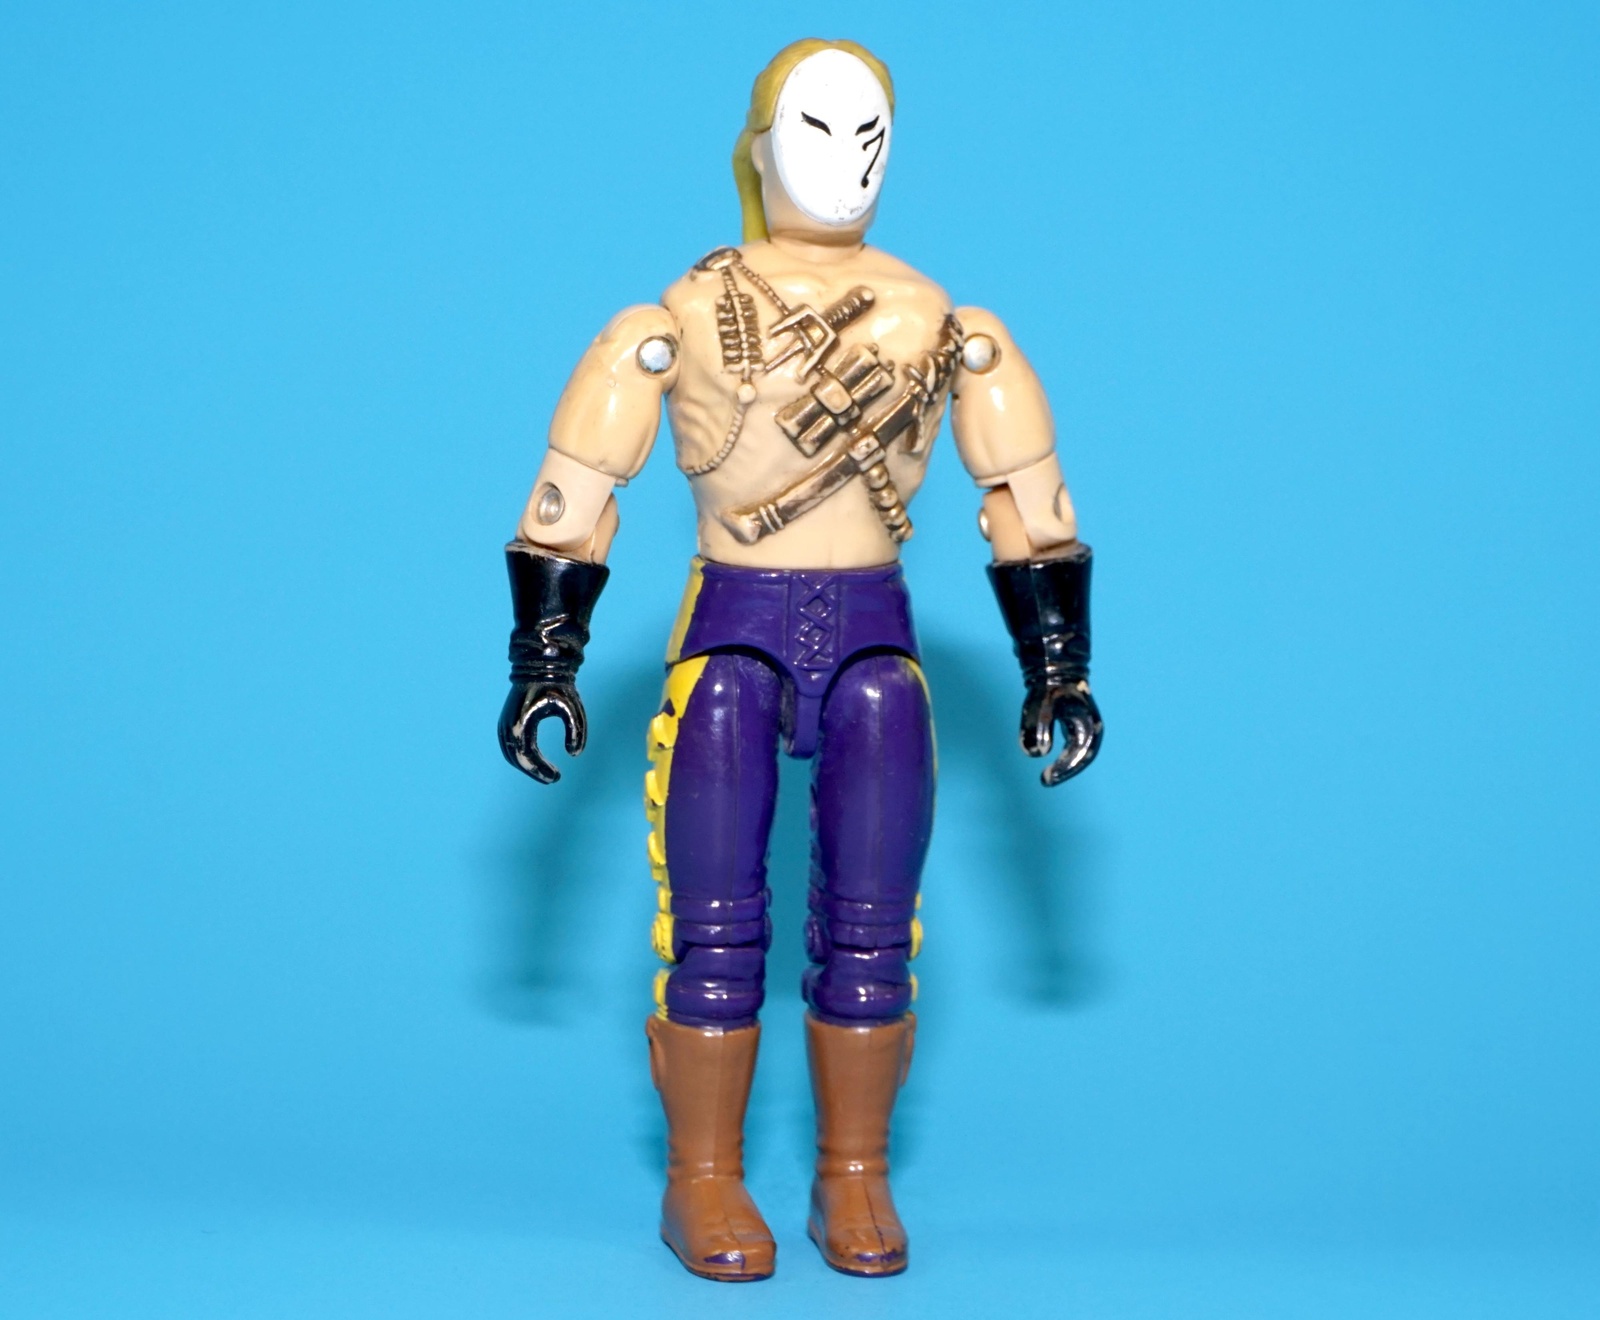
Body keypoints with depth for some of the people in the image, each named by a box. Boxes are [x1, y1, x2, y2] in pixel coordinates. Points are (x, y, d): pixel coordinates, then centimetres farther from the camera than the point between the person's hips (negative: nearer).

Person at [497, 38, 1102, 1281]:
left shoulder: (947, 329, 4)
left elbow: (1030, 504, 9)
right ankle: (705, 1185, 9)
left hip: (876, 643, 2)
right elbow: (571, 498, -1)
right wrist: (546, 663, -7)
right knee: (717, 932, -3)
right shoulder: (678, 322, -2)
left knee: (869, 934, 2)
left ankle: (856, 1181, 14)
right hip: (728, 636, -2)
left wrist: (1059, 664, 4)